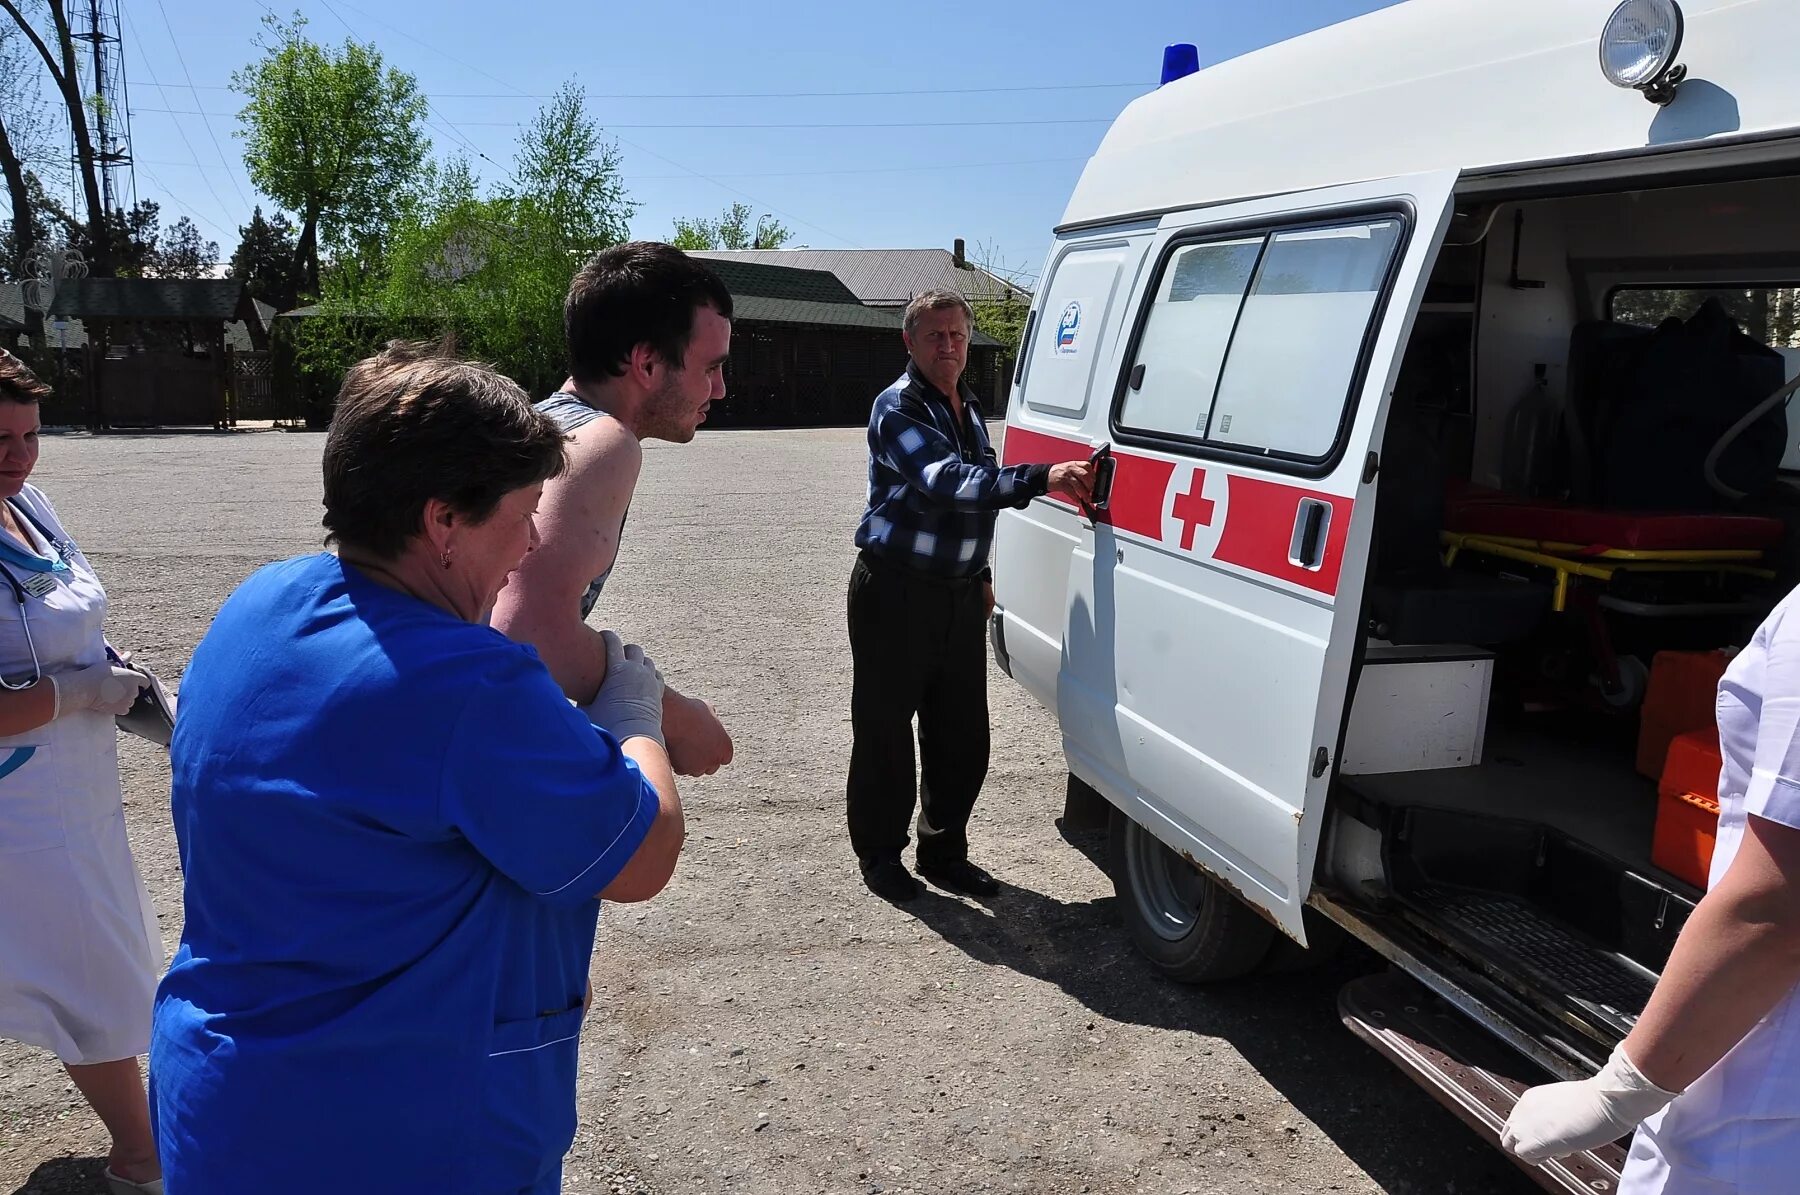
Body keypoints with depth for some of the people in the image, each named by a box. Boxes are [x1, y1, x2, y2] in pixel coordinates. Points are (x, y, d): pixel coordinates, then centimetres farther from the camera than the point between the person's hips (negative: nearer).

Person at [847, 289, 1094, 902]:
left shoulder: (969, 408, 15)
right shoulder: (898, 409, -13)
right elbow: (947, 482, -29)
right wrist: (1041, 478, -39)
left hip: (960, 594, 7)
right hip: (896, 593, -7)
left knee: (963, 736, 11)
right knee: (885, 731, 2)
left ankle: (944, 850, 27)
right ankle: (879, 854, 19)